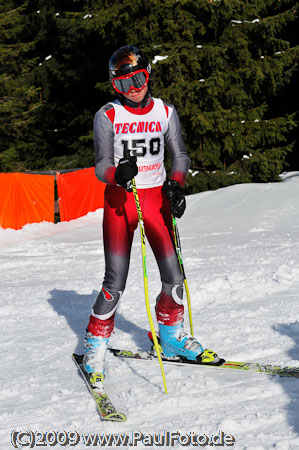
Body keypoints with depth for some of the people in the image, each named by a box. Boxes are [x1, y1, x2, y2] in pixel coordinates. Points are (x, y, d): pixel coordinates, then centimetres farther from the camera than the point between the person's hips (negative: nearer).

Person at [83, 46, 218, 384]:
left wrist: (175, 183, -11)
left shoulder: (165, 113, 5)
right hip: (119, 199, -3)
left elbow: (180, 156, 9)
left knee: (174, 277, 1)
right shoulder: (108, 116, -3)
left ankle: (170, 336, 26)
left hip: (156, 198, 3)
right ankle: (95, 344, 11)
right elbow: (101, 166, -5)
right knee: (115, 282, -8)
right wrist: (118, 172, -28)